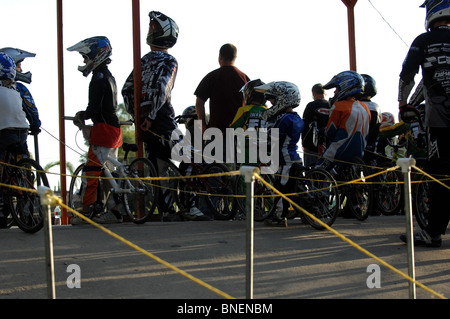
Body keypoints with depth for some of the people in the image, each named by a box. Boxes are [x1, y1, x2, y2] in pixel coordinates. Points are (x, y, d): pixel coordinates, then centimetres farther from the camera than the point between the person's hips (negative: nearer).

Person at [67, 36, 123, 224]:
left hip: (103, 128, -10)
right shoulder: (109, 76, 17)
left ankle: (87, 210, -7)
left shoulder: (98, 77, -14)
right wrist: (83, 114, 8)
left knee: (91, 169, -7)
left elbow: (94, 108, -20)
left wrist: (82, 116, -1)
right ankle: (116, 211, 12)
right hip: (114, 127, 10)